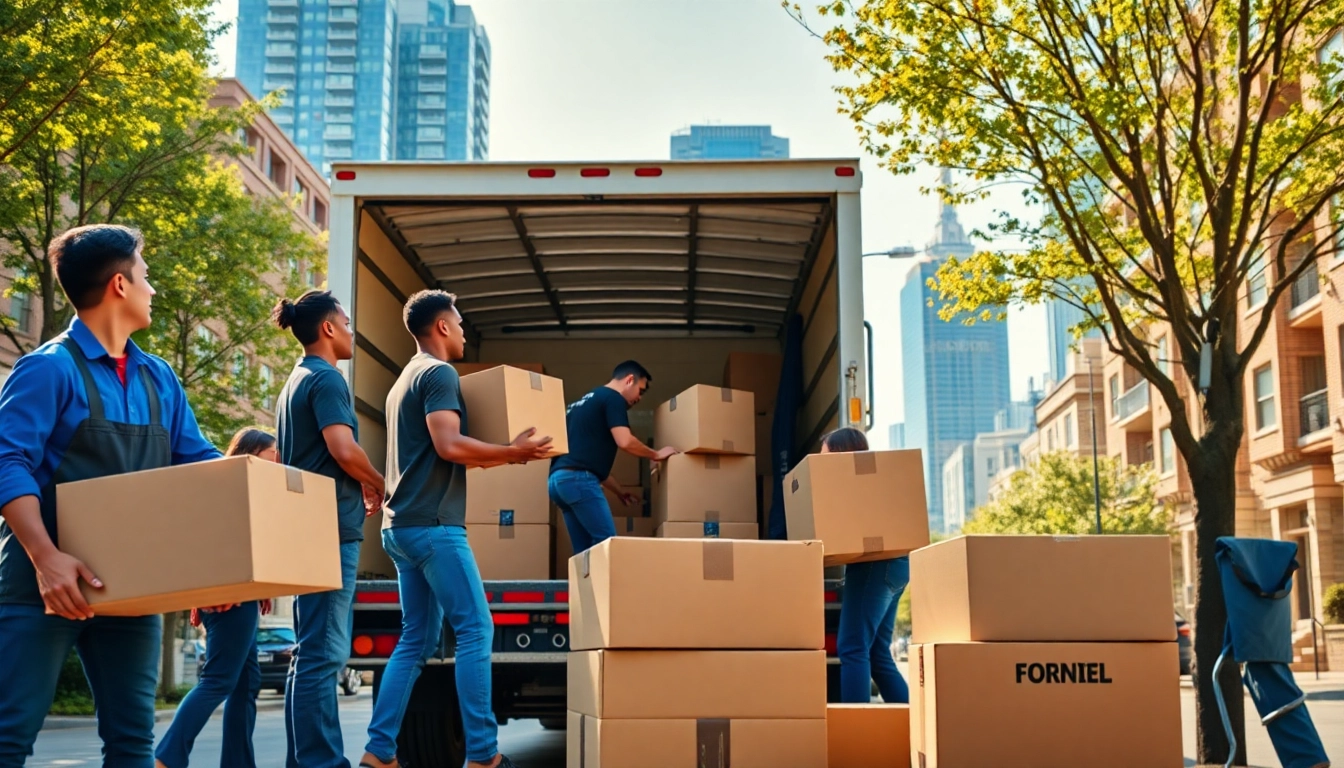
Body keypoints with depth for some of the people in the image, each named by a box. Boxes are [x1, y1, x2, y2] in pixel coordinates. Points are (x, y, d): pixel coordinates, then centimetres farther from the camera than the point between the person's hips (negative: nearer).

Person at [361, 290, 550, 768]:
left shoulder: (406, 379, 22)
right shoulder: (438, 373, -8)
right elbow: (449, 445, -21)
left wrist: (502, 455, 23)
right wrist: (513, 452, -11)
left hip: (401, 526, 10)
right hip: (433, 524, -10)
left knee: (417, 640, 10)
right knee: (475, 630, -8)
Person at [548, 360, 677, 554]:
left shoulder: (587, 401, 29)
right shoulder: (613, 398, 0)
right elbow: (624, 442, -13)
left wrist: (619, 491, 34)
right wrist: (656, 454, 4)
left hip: (559, 479, 10)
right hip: (578, 479, -10)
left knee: (585, 550, 8)